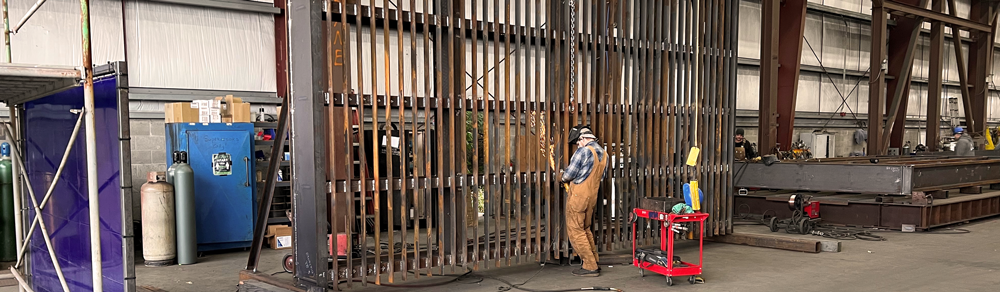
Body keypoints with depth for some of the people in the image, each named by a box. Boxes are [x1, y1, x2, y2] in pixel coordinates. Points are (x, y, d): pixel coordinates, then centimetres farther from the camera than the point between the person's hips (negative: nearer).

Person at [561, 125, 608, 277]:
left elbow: (568, 176, -15)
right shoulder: (604, 154, 9)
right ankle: (594, 263, 22)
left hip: (578, 196, -8)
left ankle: (590, 267, 0)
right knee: (585, 229, 20)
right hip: (592, 196, 8)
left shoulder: (583, 152, -17)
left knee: (575, 231, 0)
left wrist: (564, 177, 8)